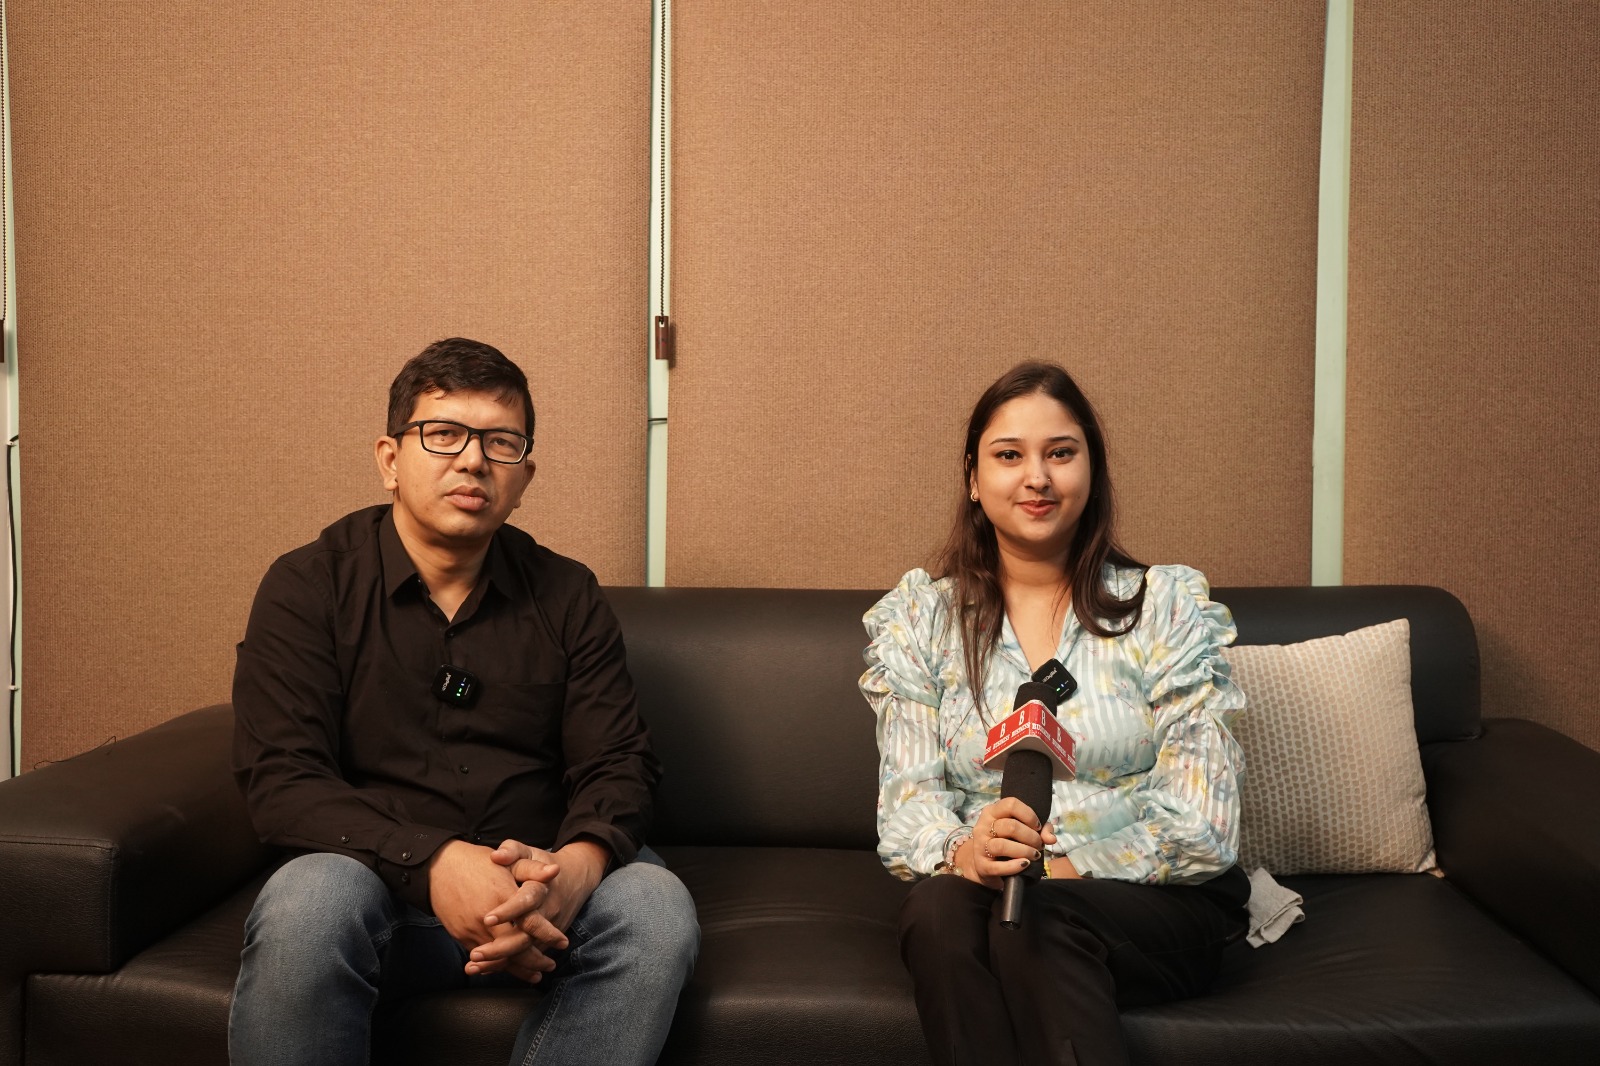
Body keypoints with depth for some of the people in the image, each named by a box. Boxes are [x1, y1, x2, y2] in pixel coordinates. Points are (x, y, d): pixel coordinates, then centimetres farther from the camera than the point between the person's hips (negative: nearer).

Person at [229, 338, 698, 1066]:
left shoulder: (567, 596, 7)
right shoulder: (309, 587, -2)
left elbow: (617, 765, 3)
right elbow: (279, 778, -11)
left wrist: (575, 869, -22)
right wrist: (436, 865, -28)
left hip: (534, 889, 2)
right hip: (376, 882, -2)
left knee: (656, 907, -27)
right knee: (309, 900, -35)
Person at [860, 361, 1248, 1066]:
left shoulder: (1166, 605, 1)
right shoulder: (921, 618, 6)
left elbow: (1202, 823, -6)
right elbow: (907, 801, -2)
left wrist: (1056, 865, -19)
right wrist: (960, 851, -25)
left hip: (1157, 901, -1)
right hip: (980, 889, 2)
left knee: (1034, 920, -33)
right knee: (937, 911, -32)